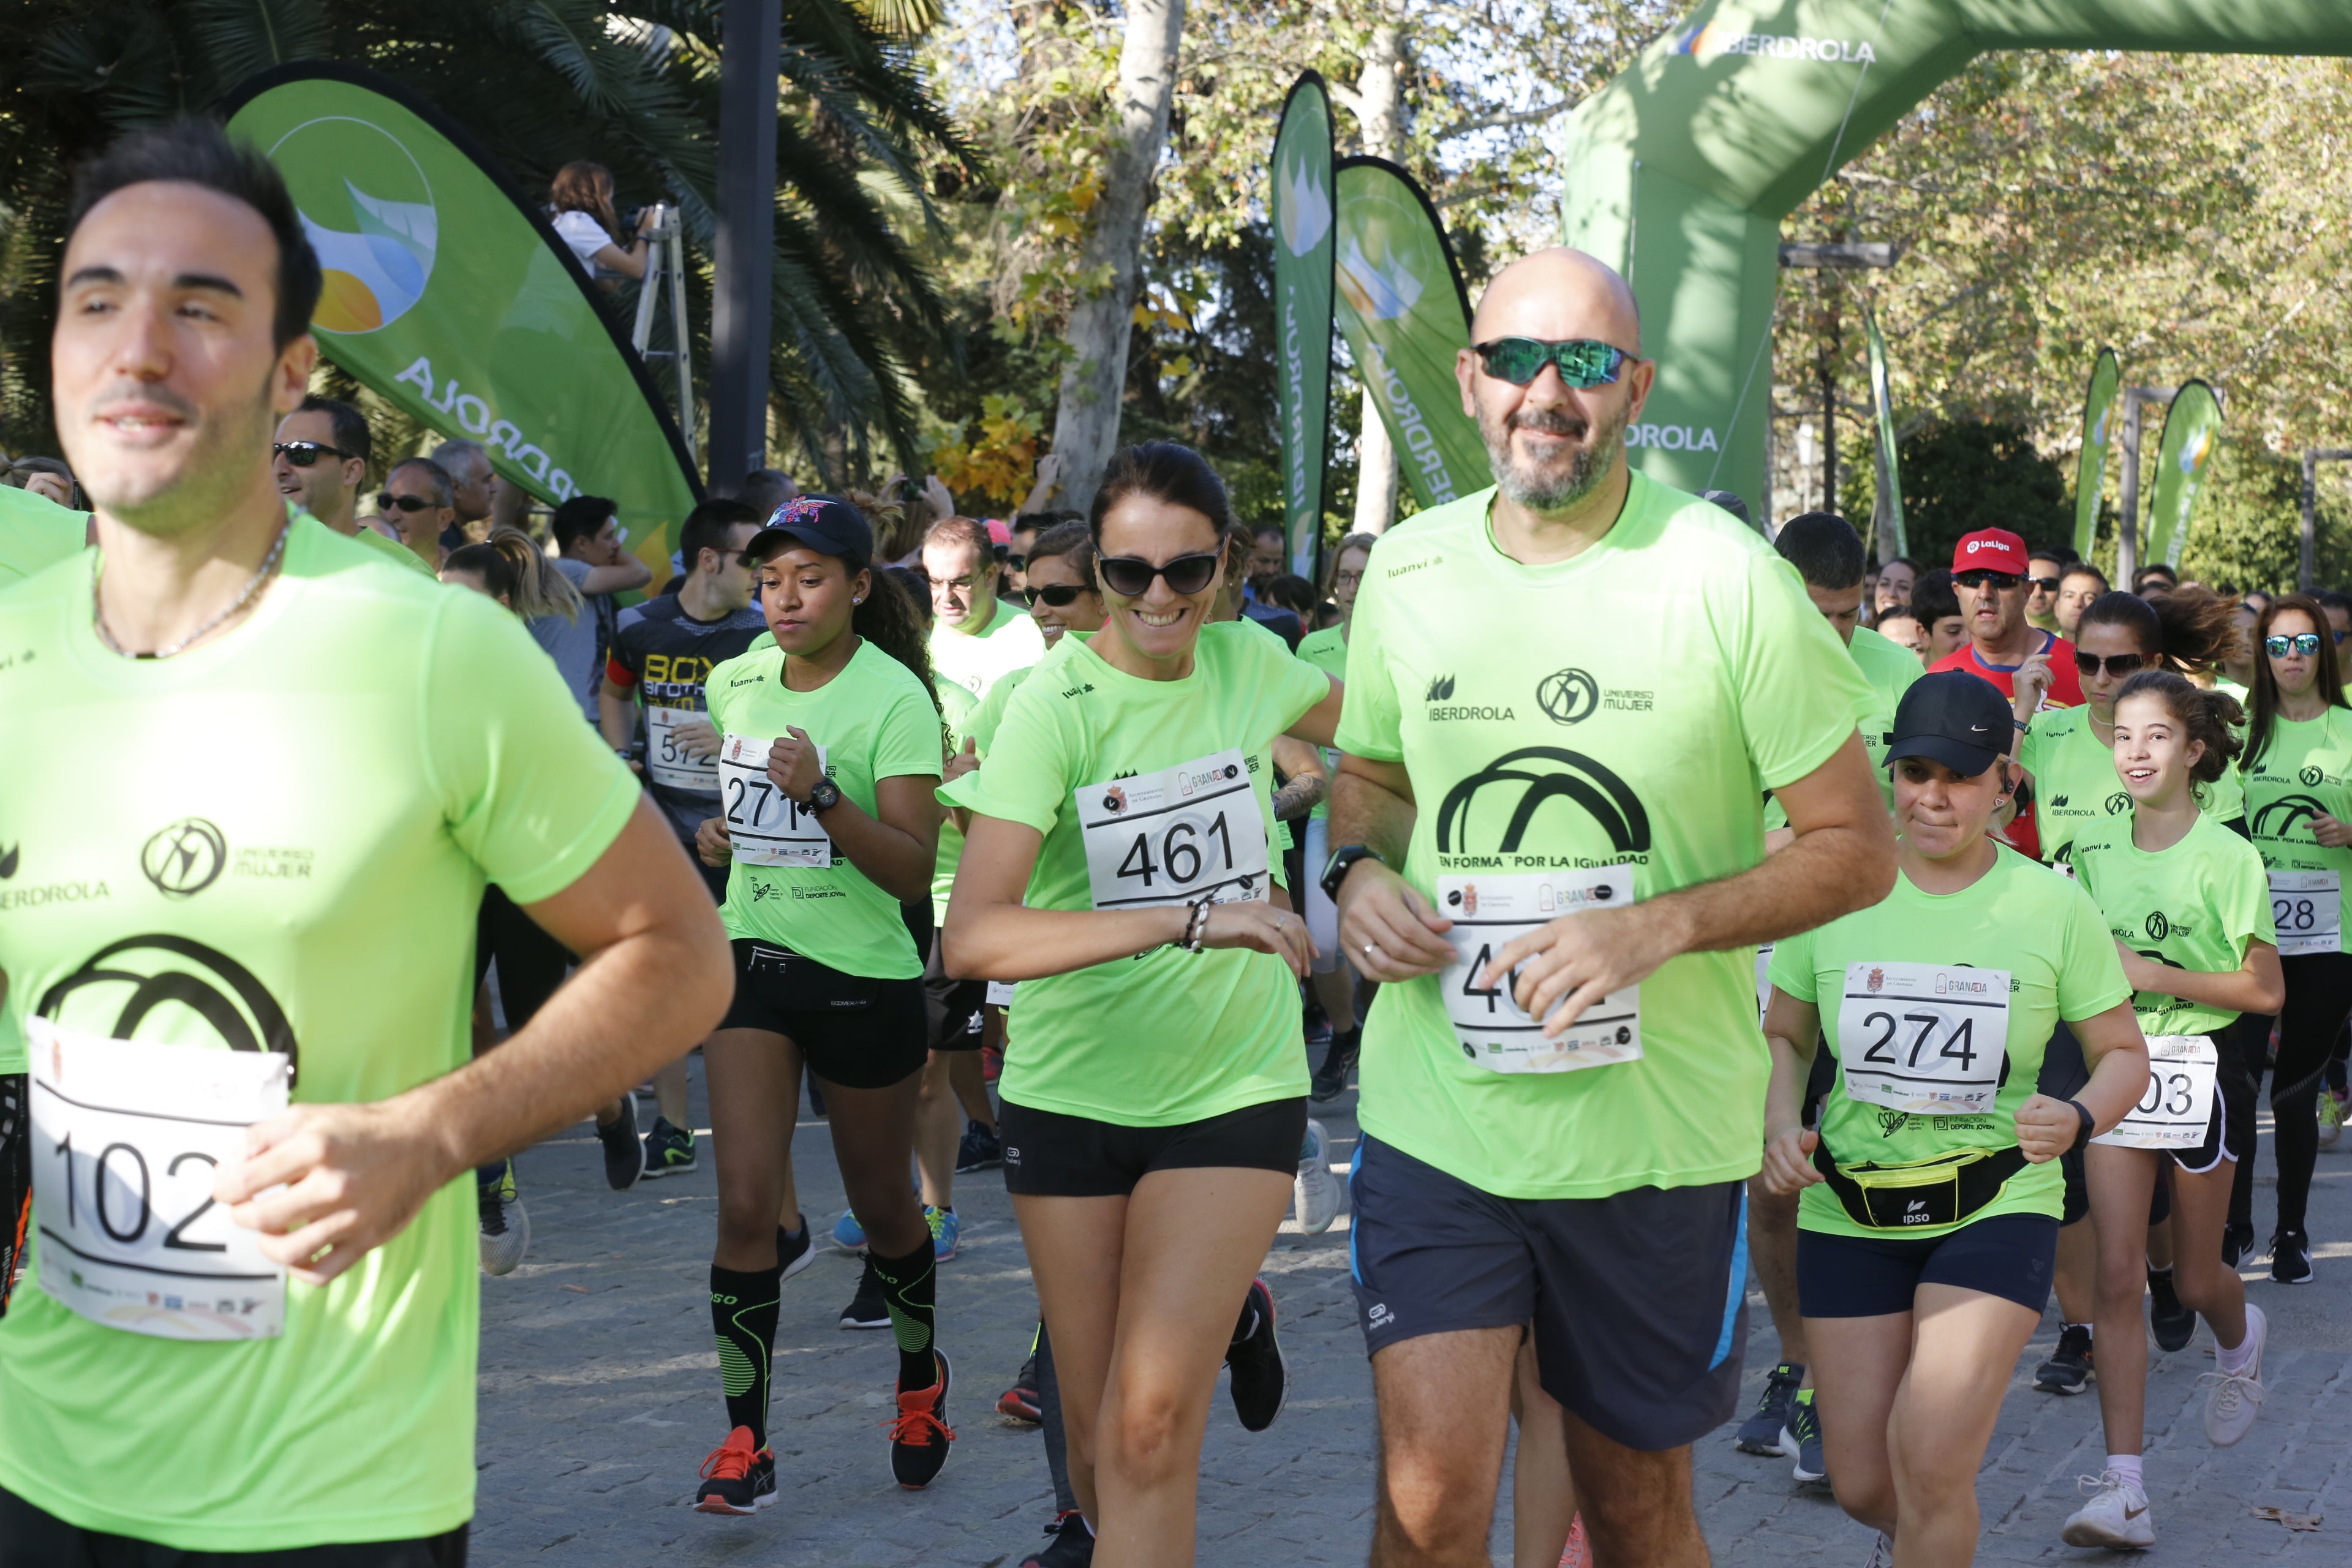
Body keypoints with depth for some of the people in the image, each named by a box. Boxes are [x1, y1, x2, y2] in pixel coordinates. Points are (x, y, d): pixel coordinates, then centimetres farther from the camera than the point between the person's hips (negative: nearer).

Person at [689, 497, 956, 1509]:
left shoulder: (894, 697, -13)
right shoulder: (736, 683, 4)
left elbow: (915, 871, -21)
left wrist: (822, 796, -32)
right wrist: (716, 833, 13)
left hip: (865, 976, -4)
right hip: (751, 958, 4)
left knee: (880, 1204, 12)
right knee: (746, 1203, -8)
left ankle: (921, 1379, 39)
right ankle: (744, 1439, -1)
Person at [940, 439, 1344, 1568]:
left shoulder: (1248, 663, -2)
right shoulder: (1055, 705, -15)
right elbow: (973, 937, -28)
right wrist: (1186, 920, -33)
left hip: (1234, 1085, 1)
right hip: (1073, 1088, -1)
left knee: (1151, 1423, -16)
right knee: (1095, 1434, 12)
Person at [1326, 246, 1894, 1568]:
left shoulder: (1729, 581, -10)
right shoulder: (1406, 570, 2)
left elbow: (1861, 850, -6)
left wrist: (1656, 927, -20)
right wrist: (1360, 872, -4)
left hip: (1656, 1129, -2)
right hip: (1436, 1113, 2)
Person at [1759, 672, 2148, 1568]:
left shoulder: (2053, 906, -5)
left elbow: (2124, 1055, 4)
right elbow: (1785, 1036, 9)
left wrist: (2078, 1120, -18)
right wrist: (1780, 1125, -11)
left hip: (1997, 1208, -2)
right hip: (1850, 1211, 2)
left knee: (1929, 1462, -20)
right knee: (1863, 1486, 6)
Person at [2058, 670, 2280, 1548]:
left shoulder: (2226, 857, -9)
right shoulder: (2092, 851, 4)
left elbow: (2265, 989, -10)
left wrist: (2154, 975, -16)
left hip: (2200, 1070, -3)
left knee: (2195, 1278, 11)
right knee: (2118, 1275, -8)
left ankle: (2239, 1344, 50)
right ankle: (2123, 1489, -11)